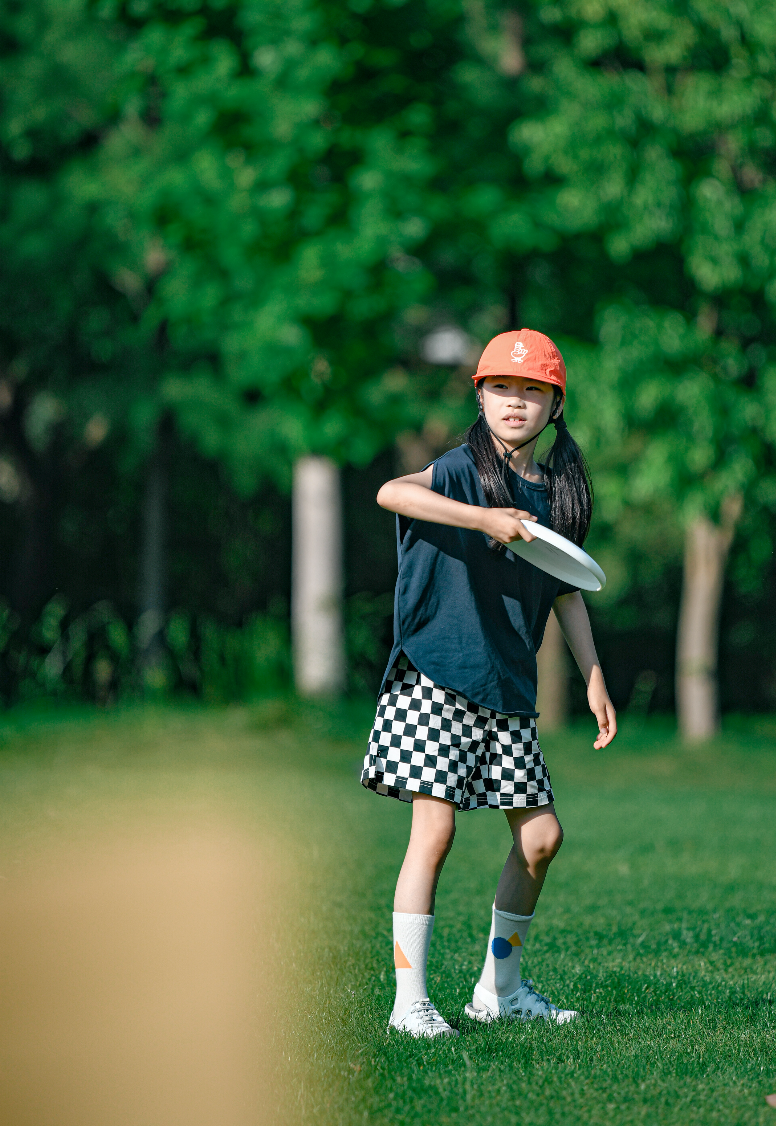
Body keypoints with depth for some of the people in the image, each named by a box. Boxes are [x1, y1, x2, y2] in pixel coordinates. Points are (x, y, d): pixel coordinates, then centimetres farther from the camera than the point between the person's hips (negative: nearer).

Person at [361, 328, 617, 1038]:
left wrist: (594, 678, 16)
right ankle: (410, 1000, -7)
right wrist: (485, 518, -36)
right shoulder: (465, 469, -8)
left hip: (510, 689, 7)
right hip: (438, 678, -7)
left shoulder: (556, 493, 11)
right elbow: (392, 492, -28)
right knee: (436, 827, -12)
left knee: (541, 836, 7)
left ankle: (501, 988, 23)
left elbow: (565, 591, 20)